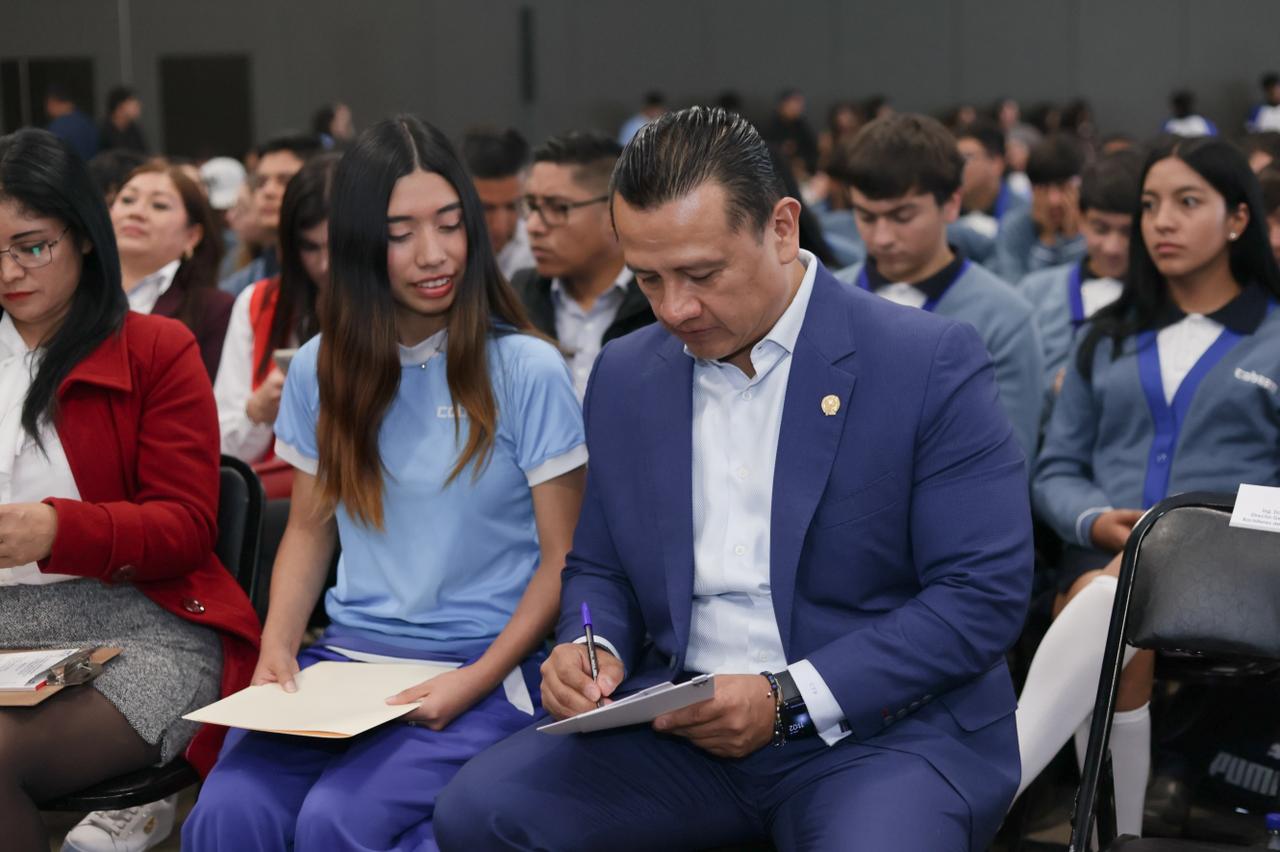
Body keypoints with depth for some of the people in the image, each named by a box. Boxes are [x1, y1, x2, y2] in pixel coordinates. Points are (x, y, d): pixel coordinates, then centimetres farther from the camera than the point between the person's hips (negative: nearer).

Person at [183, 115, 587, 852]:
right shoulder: (322, 368, 8)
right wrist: (277, 645, -2)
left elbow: (562, 561, -3)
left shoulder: (526, 371, -6)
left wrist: (473, 683, -15)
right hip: (346, 654, 4)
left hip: (485, 664, -3)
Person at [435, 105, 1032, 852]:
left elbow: (985, 593, -11)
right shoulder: (625, 376, 9)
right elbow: (599, 568, 18)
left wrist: (788, 699, -18)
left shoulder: (931, 364, -8)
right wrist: (590, 647, -6)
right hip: (679, 726, 5)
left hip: (887, 727, -4)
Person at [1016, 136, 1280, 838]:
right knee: (1118, 645, -35)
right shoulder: (1110, 337, 22)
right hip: (1102, 553, 3)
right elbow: (1055, 470, 19)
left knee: (1118, 595, -38)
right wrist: (1095, 520, -2)